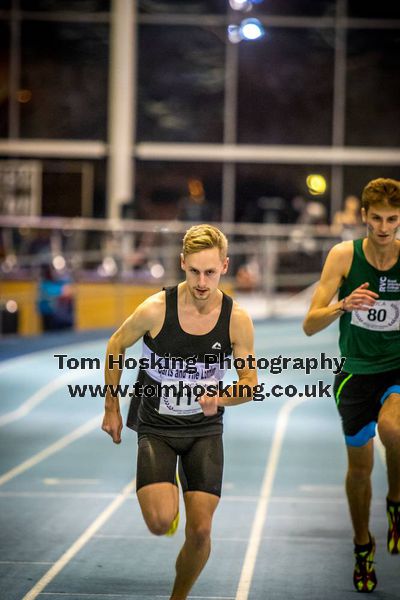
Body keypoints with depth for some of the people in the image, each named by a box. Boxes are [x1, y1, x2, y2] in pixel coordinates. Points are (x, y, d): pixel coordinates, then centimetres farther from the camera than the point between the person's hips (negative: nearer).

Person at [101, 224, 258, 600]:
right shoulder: (156, 309, -18)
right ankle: (163, 492, 18)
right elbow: (115, 347, 1)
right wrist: (111, 409, 5)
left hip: (205, 430, 2)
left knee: (200, 531, -4)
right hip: (156, 427, -2)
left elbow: (250, 383, -2)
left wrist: (220, 397, -24)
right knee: (161, 523, -20)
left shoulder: (237, 319, -13)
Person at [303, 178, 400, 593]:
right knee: (360, 466, 9)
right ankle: (363, 547, 35)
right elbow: (310, 325, -10)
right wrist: (342, 305, -29)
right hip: (357, 371, 1)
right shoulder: (344, 255, -8)